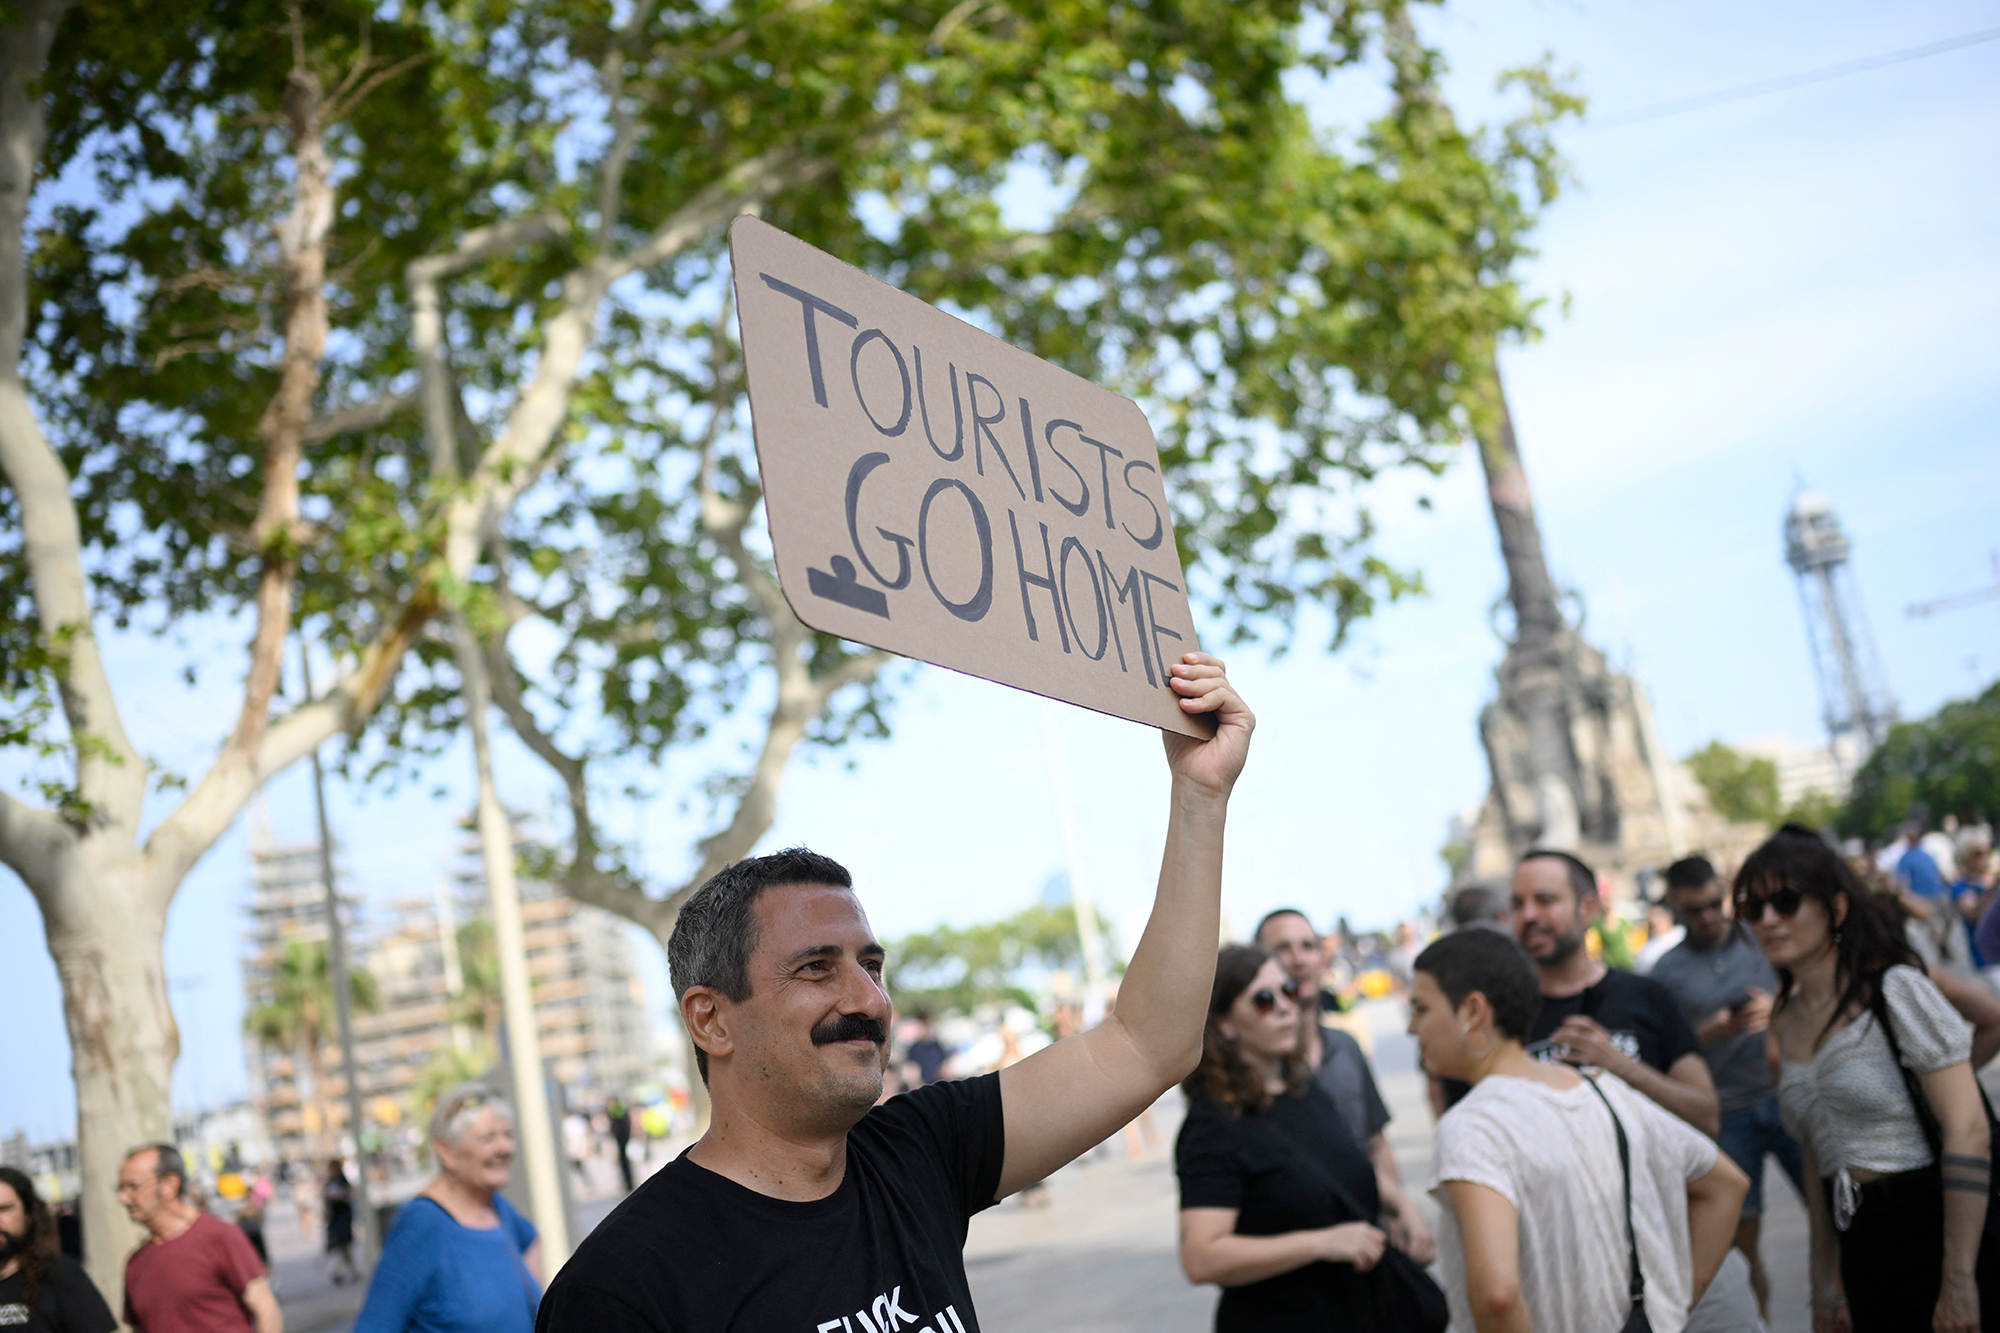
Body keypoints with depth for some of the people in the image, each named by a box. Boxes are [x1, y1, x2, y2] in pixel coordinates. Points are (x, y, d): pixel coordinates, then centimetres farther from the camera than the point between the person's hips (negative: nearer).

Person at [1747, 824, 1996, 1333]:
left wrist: (1958, 1281, -19)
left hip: (1932, 1229, -6)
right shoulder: (1786, 1020, 11)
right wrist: (1824, 1281, 16)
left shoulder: (1896, 991, -9)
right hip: (1863, 1250, 6)